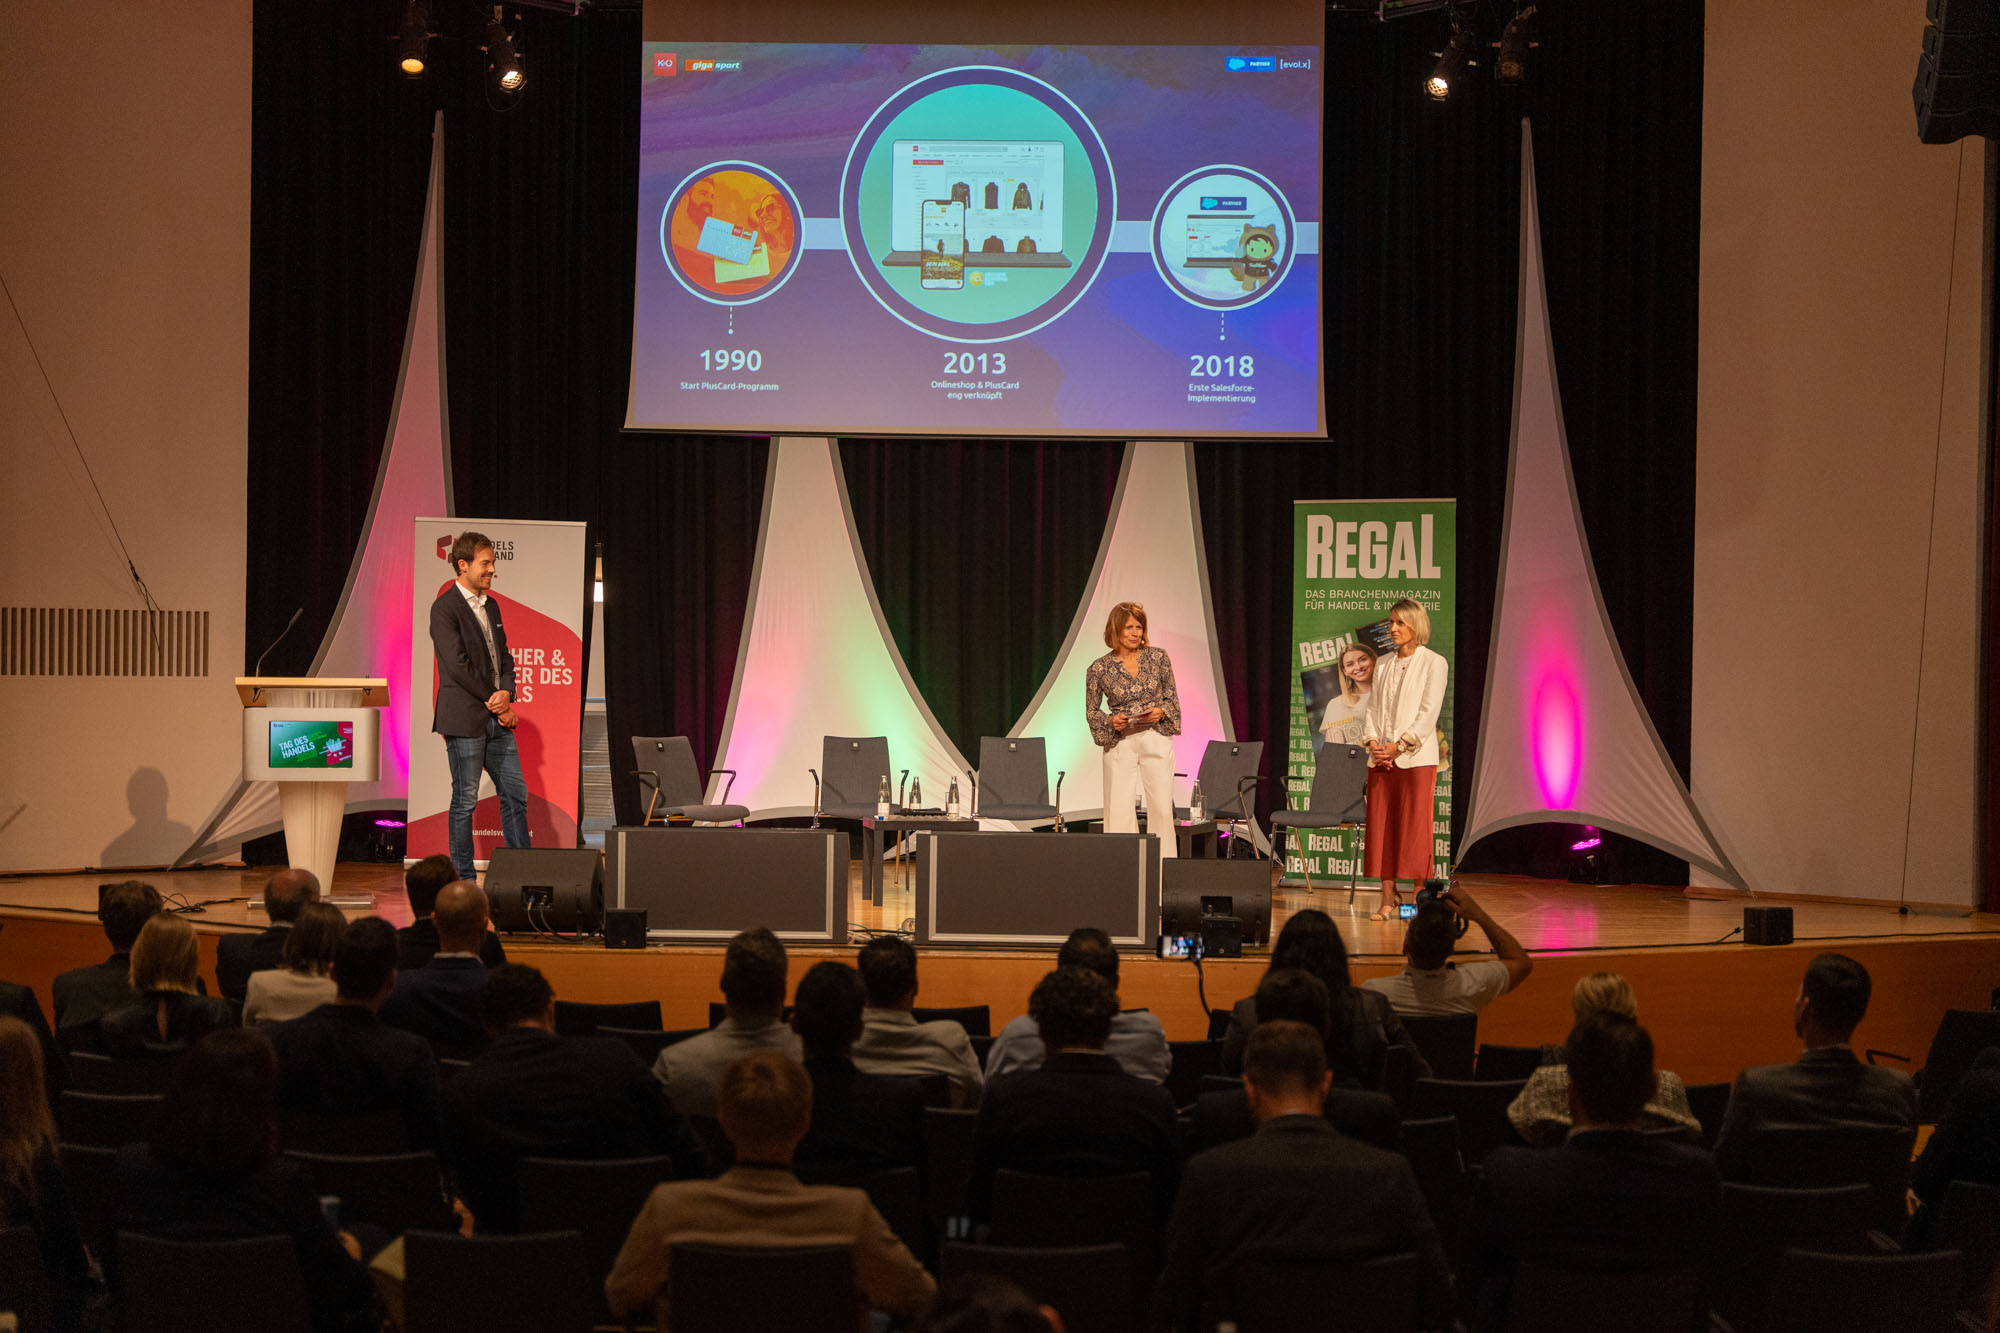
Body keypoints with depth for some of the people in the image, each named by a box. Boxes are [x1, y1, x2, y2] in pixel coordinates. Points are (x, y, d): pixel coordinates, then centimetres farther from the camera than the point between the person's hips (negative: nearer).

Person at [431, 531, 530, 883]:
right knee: (465, 801, -1)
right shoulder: (445, 608, -10)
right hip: (465, 718, -8)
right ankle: (463, 878, 7)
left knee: (516, 794, 8)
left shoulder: (491, 605, 15)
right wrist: (496, 703, -12)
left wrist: (506, 692, -3)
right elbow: (458, 666, -16)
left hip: (497, 720, 8)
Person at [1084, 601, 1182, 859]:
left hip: (1156, 740, 1)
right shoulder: (1099, 669, 0)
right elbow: (1091, 712, 8)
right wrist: (1111, 721, -11)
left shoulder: (1158, 658, 3)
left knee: (1162, 807, -1)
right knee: (1118, 810, -4)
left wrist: (1161, 711, -10)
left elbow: (1172, 697, 10)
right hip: (1119, 744, -1)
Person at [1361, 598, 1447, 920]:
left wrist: (1399, 746, -15)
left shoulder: (1433, 663, -1)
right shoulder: (1383, 664, 16)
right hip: (1381, 758, 5)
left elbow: (1429, 711, -8)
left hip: (1416, 757, -5)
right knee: (1381, 827, 2)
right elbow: (1372, 707, 13)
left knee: (1415, 829, -5)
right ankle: (1388, 898, 6)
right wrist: (1372, 743, -5)